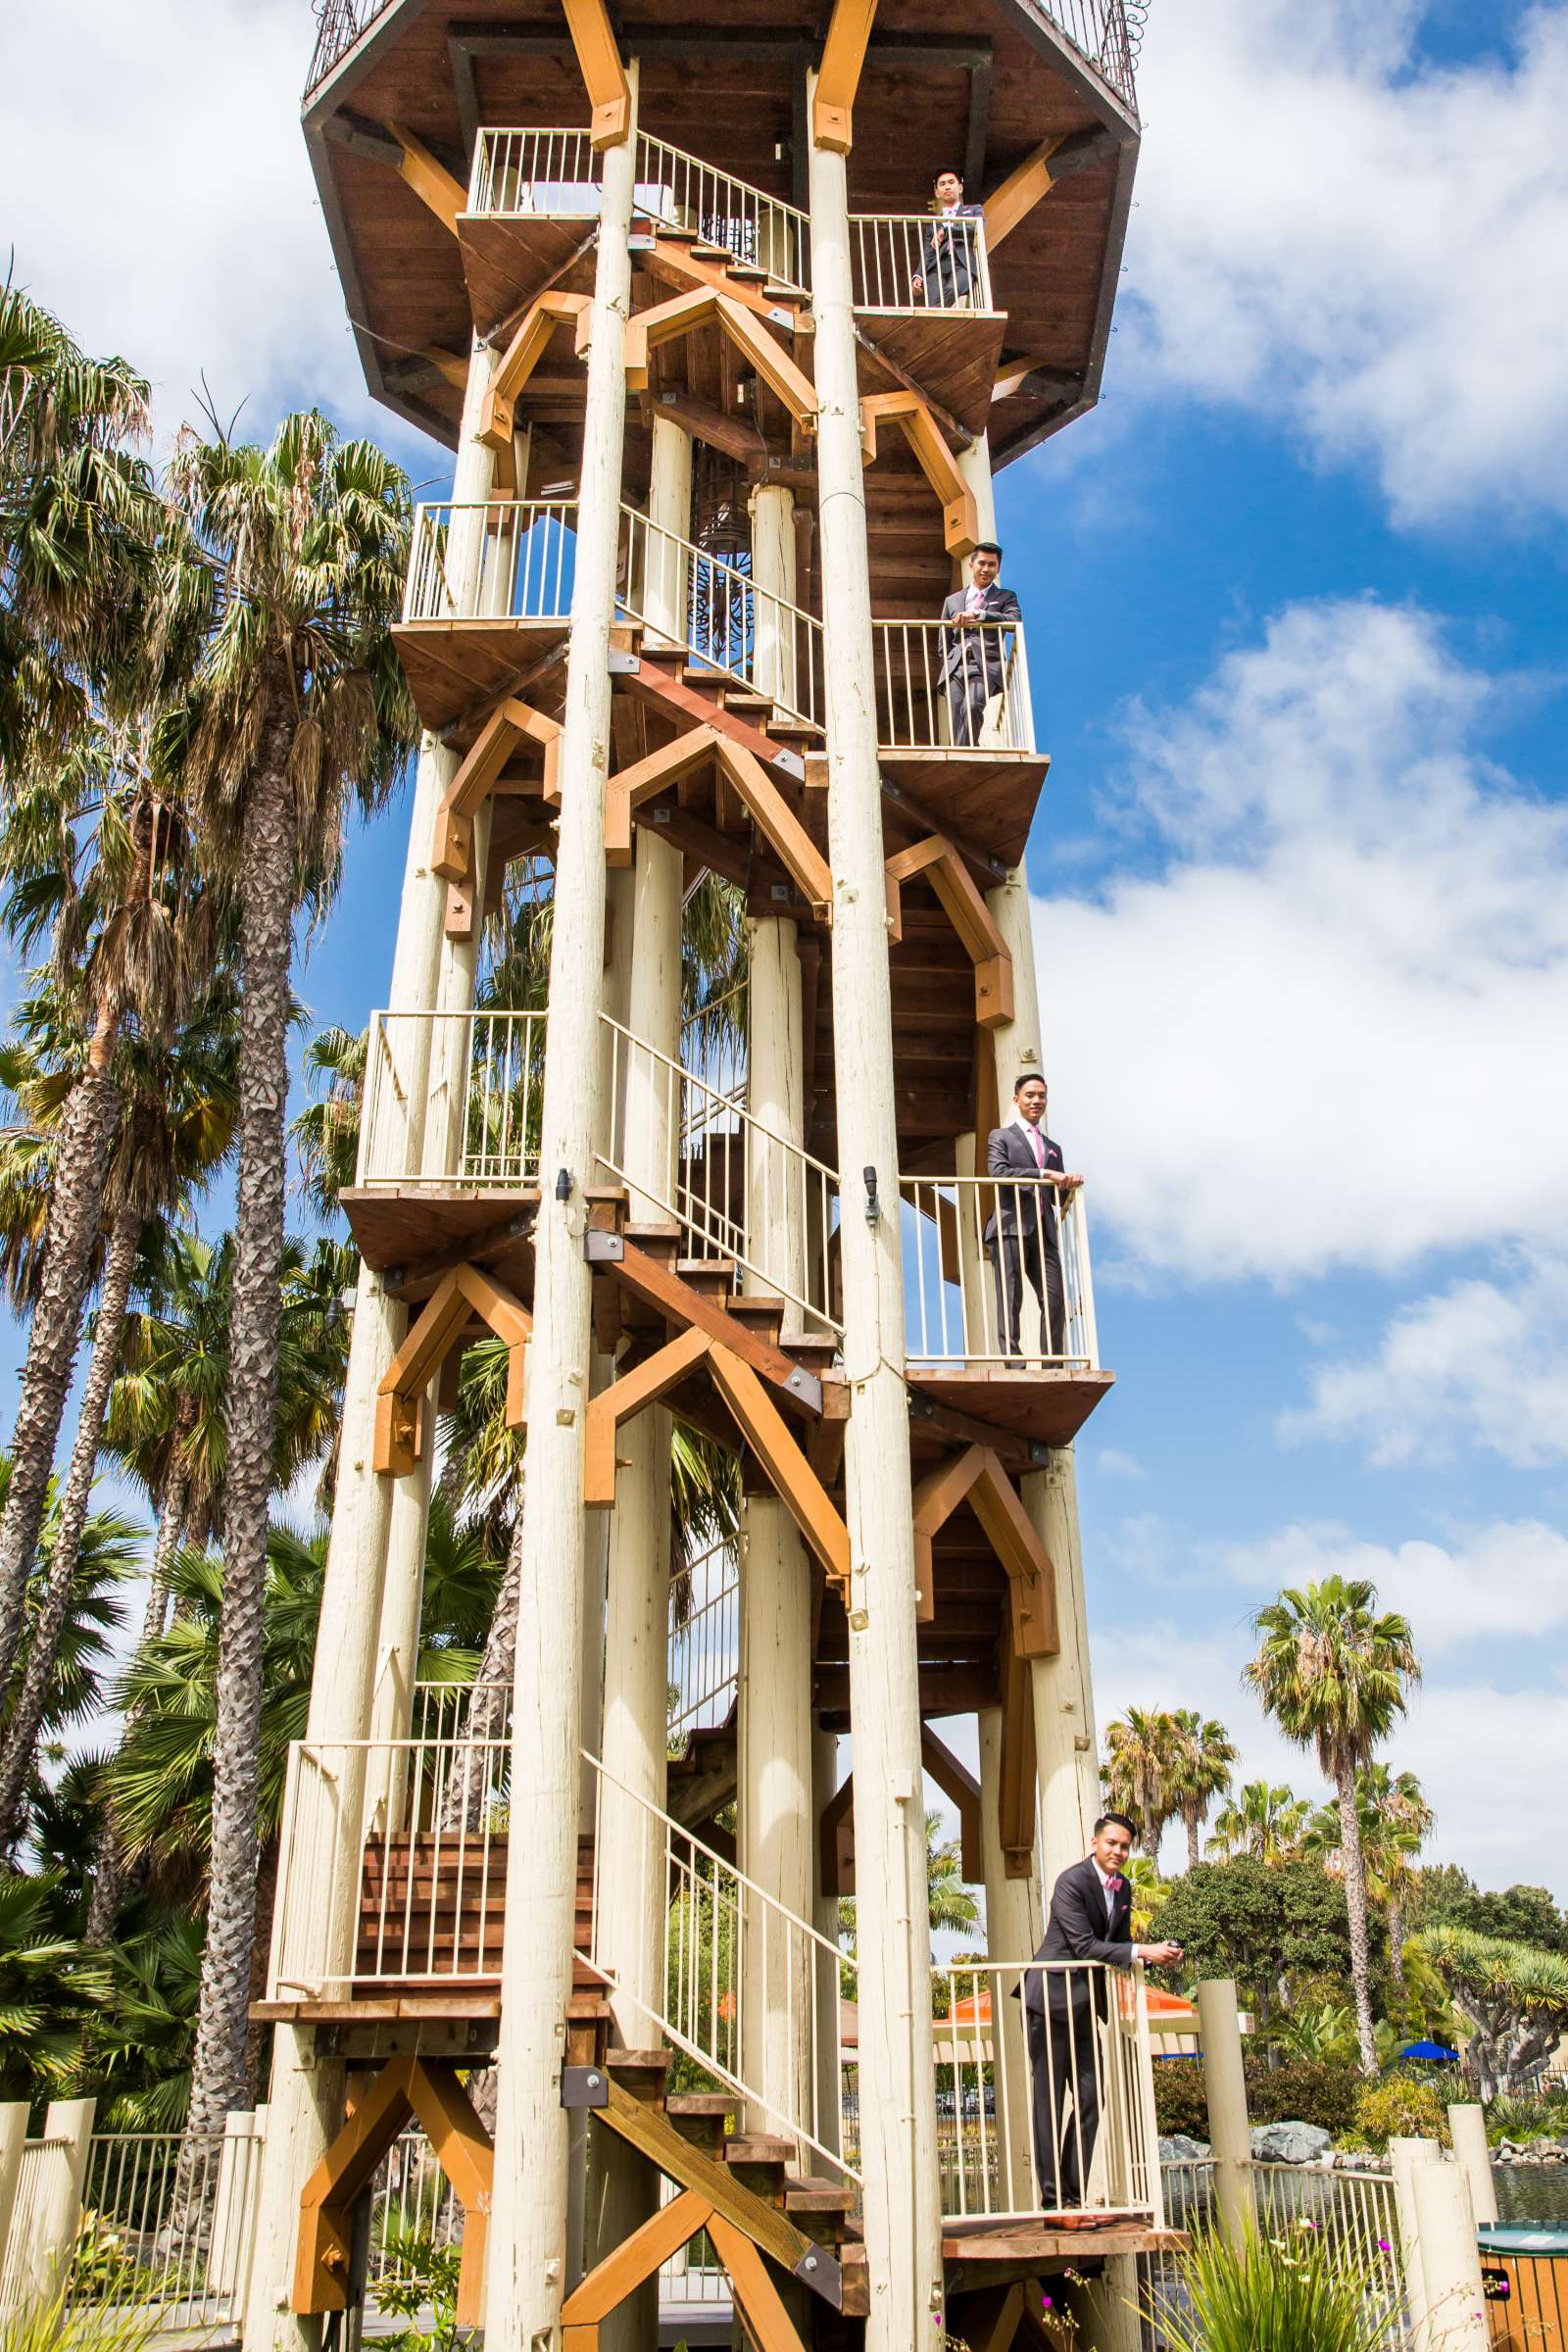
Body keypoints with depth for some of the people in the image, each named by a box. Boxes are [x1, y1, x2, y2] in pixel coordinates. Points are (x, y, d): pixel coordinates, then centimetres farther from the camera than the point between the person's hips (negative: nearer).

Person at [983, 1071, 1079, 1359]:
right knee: (1010, 1300, -10)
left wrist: (1069, 1185, 0)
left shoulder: (1054, 1148, 29)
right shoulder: (1000, 1137, 13)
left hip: (1043, 1231, 4)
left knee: (1055, 1301, -8)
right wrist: (1044, 1174, -13)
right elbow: (998, 1173, -6)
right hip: (1010, 1227, -4)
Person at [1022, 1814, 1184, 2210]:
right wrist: (1140, 1952, -25)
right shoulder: (1072, 1881, -18)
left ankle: (1074, 2195, 14)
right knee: (1049, 2099, -3)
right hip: (1052, 2000, -8)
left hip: (1086, 2005, 8)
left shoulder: (1123, 1887, 9)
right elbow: (1084, 1944, -22)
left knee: (1090, 2097, 6)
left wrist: (1157, 1955, -6)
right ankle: (1052, 2197, 3)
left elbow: (1121, 1942, 13)